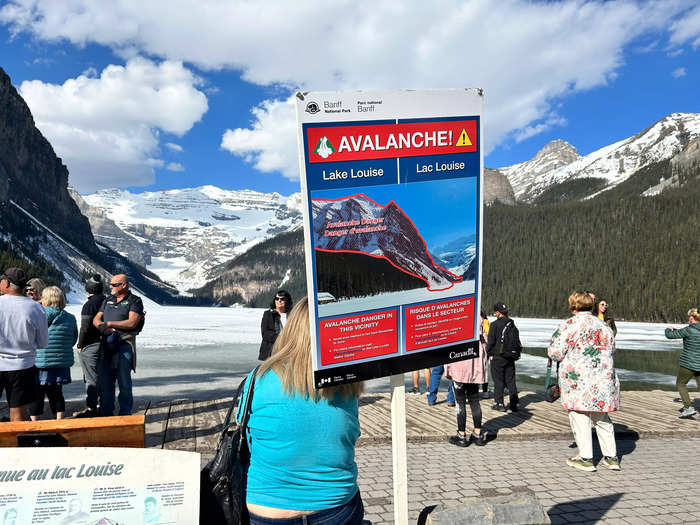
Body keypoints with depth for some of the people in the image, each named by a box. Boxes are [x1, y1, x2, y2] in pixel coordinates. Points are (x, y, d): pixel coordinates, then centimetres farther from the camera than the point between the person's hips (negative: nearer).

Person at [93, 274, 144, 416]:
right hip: (106, 344, 6)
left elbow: (132, 323, -13)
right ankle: (106, 412, 21)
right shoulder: (107, 301, 19)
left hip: (124, 344, -6)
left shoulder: (134, 301, -1)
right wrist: (103, 328, -9)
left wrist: (109, 323, -10)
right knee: (104, 380, 8)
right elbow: (96, 320, 14)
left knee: (124, 380, -3)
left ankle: (125, 413, 7)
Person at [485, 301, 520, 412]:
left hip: (498, 357, -6)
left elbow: (491, 341, -13)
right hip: (510, 357, 6)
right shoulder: (512, 324, 6)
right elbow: (517, 341, 14)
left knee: (498, 380, 3)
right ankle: (514, 404, 14)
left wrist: (489, 353, 0)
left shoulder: (495, 324, -14)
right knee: (511, 380, 11)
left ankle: (500, 404, 6)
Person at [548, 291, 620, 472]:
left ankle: (585, 458, 5)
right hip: (603, 378, 6)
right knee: (602, 417, 16)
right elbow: (611, 350, 19)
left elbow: (555, 352, -8)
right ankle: (611, 457, 20)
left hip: (578, 378, -5)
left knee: (580, 416, 3)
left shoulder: (569, 325, -9)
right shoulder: (603, 326, 9)